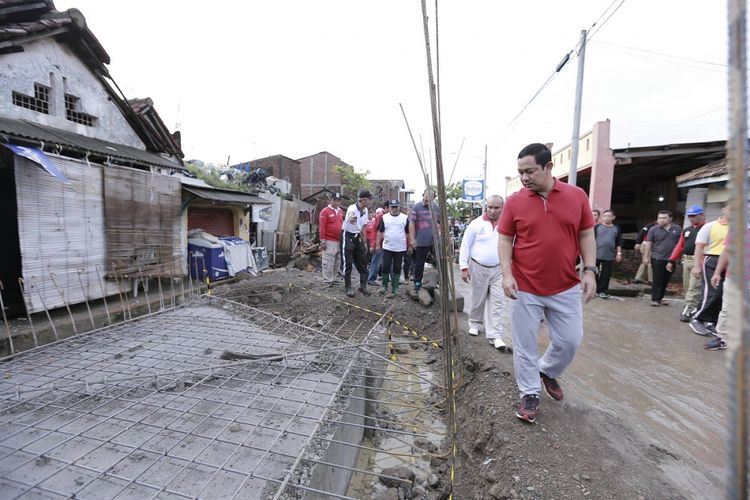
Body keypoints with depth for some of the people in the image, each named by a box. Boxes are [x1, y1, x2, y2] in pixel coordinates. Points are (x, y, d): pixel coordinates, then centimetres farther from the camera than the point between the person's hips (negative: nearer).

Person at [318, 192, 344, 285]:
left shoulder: (340, 211, 15)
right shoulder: (325, 211, -6)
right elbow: (322, 227, -9)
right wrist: (323, 240, -13)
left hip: (339, 241, 7)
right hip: (329, 241, -7)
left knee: (336, 262, 11)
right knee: (328, 262, -5)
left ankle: (333, 279, 22)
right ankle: (327, 281, 3)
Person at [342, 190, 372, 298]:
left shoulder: (365, 210, 2)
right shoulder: (352, 208, -20)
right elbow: (351, 214, -46)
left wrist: (364, 241, 13)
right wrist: (351, 218, -68)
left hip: (358, 237, 7)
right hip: (349, 237, -7)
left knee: (362, 263, 8)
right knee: (348, 264, -1)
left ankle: (363, 286, 20)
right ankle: (348, 287, 12)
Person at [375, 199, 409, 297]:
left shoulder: (405, 218, 3)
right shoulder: (384, 217, 4)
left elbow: (408, 233, 7)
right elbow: (380, 232, 7)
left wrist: (409, 245, 4)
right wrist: (378, 244, 5)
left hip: (400, 248, 0)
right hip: (387, 247, 0)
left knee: (397, 268, 6)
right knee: (385, 267, 2)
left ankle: (395, 288, 16)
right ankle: (384, 286, 20)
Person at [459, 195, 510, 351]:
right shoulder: (477, 223, -6)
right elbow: (465, 246, -5)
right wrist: (464, 267, -8)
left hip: (498, 268, 2)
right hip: (478, 267, -2)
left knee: (497, 303, 1)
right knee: (478, 299, 12)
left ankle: (495, 335, 7)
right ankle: (475, 324, 35)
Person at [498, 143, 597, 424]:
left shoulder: (577, 196, 1)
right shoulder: (514, 201, -4)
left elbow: (586, 235, 6)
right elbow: (505, 240, -2)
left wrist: (590, 270, -4)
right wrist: (507, 274, -13)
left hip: (566, 288, 2)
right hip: (525, 288, -1)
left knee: (570, 340, 12)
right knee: (525, 345, 7)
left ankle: (548, 371, 42)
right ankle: (530, 394, 27)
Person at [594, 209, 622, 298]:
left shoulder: (617, 229, 9)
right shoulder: (597, 227, 1)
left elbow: (619, 243, 11)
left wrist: (619, 253, 4)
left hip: (609, 256, 2)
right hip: (596, 254, -2)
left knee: (606, 274, 4)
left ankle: (602, 291, 13)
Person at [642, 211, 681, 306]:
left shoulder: (677, 229, 8)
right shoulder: (653, 229, -2)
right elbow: (648, 244, -2)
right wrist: (646, 257, -6)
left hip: (671, 259, 3)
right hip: (657, 259, -3)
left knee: (666, 280, 10)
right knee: (657, 280, -3)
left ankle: (660, 298, 21)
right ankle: (655, 299, 0)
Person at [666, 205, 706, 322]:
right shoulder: (686, 230, 17)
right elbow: (679, 246, 18)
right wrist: (672, 260, 12)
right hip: (686, 260, 7)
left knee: (694, 288, -7)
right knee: (687, 287, 12)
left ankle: (688, 310, -5)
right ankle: (696, 306, 26)